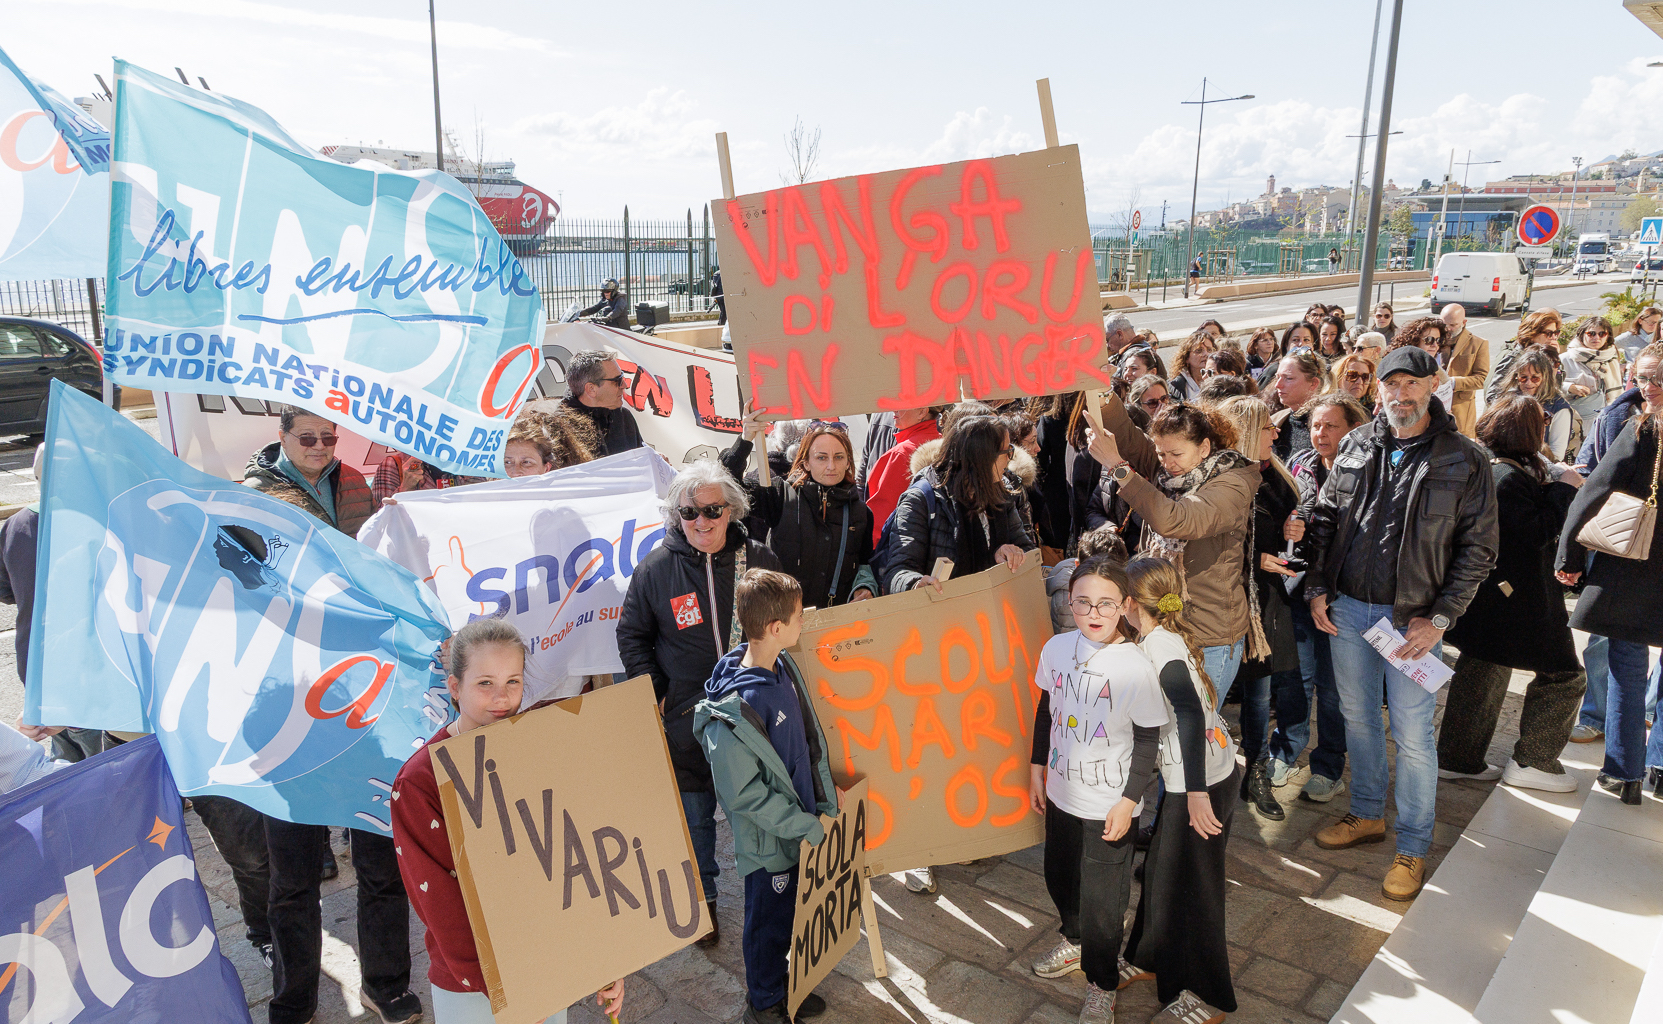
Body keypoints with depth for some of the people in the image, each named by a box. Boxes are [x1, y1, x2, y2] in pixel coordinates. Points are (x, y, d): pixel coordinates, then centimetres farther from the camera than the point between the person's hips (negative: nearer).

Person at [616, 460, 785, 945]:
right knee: (694, 813, 11)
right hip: (686, 718, -1)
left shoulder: (760, 560, -3)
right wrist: (655, 695, -3)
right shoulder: (654, 569, -6)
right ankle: (701, 897, 33)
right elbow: (632, 636, 4)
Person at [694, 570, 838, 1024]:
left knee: (796, 914, 24)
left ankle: (785, 985, 47)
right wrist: (806, 826, -17)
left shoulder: (784, 667, -6)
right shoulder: (731, 712, -31)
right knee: (771, 922, 14)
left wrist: (825, 801, 8)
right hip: (768, 840, -7)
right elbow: (745, 794, -23)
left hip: (803, 826, 7)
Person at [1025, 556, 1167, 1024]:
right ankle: (1075, 942, 53)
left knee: (1101, 898, 7)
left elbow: (1148, 740, -12)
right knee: (1059, 876, 24)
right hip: (1062, 793, 5)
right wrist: (1036, 768, 12)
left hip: (1109, 805, -5)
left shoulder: (1136, 667, -21)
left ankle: (1102, 986, 31)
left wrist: (1129, 800, -12)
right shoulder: (1056, 648, -6)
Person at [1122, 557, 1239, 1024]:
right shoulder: (1166, 638, 5)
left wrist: (1197, 793, -36)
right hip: (1197, 776, 9)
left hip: (1200, 783, -9)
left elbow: (1191, 715, -33)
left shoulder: (1160, 644, -23)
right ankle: (1154, 957, 41)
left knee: (1189, 887, 5)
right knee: (1161, 868, 22)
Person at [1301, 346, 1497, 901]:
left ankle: (1413, 846, 19)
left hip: (1413, 617, -3)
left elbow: (1478, 548, -4)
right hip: (1346, 607, 4)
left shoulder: (1466, 460, -6)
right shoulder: (1355, 445, 4)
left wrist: (1440, 618, -11)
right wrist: (1317, 588, 3)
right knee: (1358, 717, 16)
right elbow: (1324, 519, 10)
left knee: (1412, 733, 2)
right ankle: (1367, 814, 35)